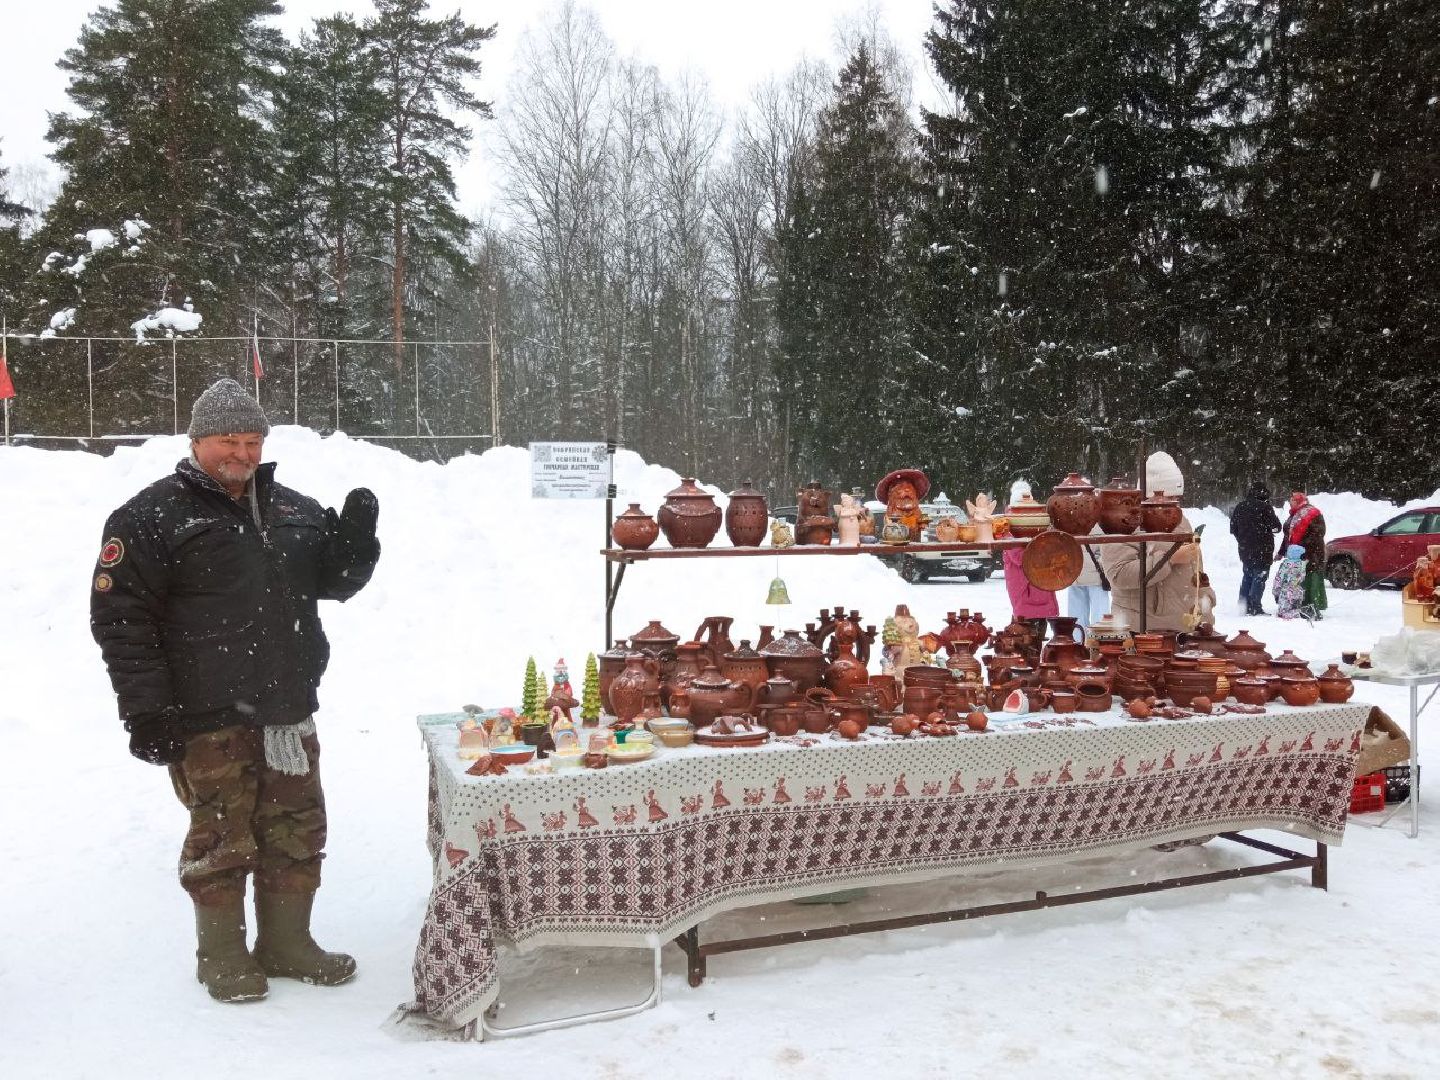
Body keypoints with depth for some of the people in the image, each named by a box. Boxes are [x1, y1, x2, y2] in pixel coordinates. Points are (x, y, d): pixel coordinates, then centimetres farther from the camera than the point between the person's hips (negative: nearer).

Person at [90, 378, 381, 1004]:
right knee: (223, 836, 4)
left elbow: (334, 581, 19)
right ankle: (222, 955, 22)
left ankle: (287, 944, 28)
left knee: (297, 830, 12)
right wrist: (147, 710, -13)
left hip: (289, 711, 6)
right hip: (209, 719, -5)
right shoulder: (153, 516, -4)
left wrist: (357, 537, -3)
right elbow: (120, 616, -8)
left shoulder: (294, 511, 13)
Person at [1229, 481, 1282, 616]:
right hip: (1262, 549, -6)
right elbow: (1276, 526, -10)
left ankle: (1243, 604, 18)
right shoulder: (1265, 507, -15)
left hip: (1244, 548, 6)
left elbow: (1233, 528, 12)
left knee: (1247, 576, 17)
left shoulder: (1240, 506, 5)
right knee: (1260, 576, -1)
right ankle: (1254, 607, -6)